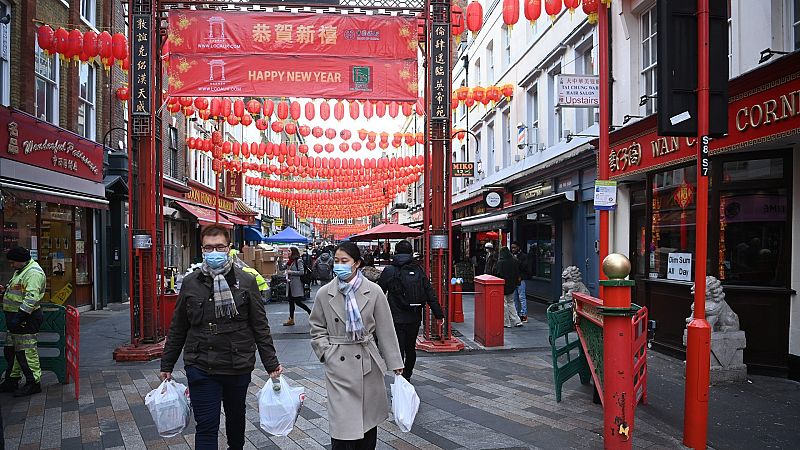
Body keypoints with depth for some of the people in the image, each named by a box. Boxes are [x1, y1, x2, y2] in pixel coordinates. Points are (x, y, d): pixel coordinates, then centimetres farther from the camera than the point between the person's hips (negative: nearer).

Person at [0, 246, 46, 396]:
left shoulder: (33, 272, -17)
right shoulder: (21, 271, 18)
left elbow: (32, 297, -26)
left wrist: (20, 316, -29)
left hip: (26, 319, -11)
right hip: (16, 317, 11)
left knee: (26, 351, -6)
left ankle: (33, 382, 1)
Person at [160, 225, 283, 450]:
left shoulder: (246, 282, -3)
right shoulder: (190, 283, 1)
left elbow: (260, 327, 0)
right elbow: (177, 329, 9)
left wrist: (271, 364, -2)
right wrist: (167, 365, 10)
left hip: (239, 367, 0)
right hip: (201, 369, 0)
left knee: (236, 416, 20)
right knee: (206, 426, 0)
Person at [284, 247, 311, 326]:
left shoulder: (298, 261, -11)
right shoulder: (290, 261, 13)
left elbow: (302, 272, -16)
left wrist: (291, 272, -16)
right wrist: (287, 277, 1)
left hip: (297, 284, -8)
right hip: (290, 284, 8)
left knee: (297, 302, -6)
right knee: (291, 301, 9)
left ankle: (311, 312, 10)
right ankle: (291, 319, 13)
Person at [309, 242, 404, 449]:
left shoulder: (374, 292, -3)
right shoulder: (324, 293, -1)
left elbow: (385, 329, 0)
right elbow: (317, 328, 10)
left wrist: (395, 362, 1)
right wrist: (326, 351, -3)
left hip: (367, 363, 1)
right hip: (338, 365, -1)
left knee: (369, 418, 12)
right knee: (342, 423, -4)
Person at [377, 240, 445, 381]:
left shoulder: (389, 271, -7)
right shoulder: (419, 270, 2)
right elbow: (430, 294, 2)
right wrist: (439, 314, 6)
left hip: (397, 318, -4)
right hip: (415, 318, 4)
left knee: (398, 350, -2)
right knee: (411, 348, 20)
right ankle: (407, 375, 36)